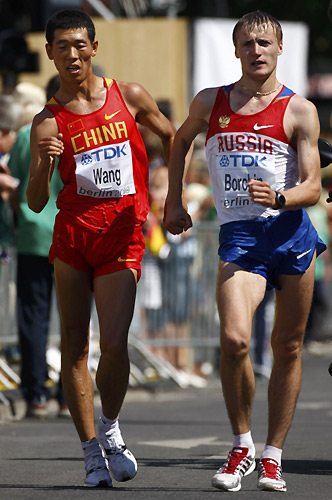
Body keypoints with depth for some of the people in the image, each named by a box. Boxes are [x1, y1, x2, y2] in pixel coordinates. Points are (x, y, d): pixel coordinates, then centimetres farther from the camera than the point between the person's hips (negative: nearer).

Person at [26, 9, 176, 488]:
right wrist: (43, 162, -20)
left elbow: (170, 136, 21)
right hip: (72, 231, 1)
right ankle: (92, 450, 11)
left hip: (123, 233, -1)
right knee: (74, 345, 1)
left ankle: (110, 428, 12)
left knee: (114, 343, -14)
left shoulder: (129, 96, 5)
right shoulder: (48, 122, 2)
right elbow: (35, 203, -1)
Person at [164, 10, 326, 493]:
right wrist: (173, 202, 27)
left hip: (292, 234, 0)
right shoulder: (210, 103, 9)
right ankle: (242, 447, -1)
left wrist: (279, 197, -23)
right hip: (238, 236, 0)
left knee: (287, 348, 5)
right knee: (234, 340, -19)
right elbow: (180, 141, 31)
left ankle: (273, 455, 16)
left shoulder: (300, 111, 1)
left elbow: (313, 188, -3)